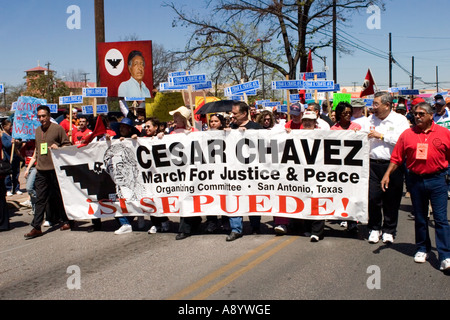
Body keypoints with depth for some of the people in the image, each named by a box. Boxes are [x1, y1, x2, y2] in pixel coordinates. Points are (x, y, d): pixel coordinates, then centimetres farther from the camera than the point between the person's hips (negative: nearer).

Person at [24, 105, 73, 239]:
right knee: (40, 199, 2)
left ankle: (67, 221, 22)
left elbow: (68, 144, -2)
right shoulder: (37, 130, 15)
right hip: (41, 169, 5)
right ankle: (36, 227, 2)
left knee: (60, 197, 6)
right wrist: (38, 161, 17)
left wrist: (58, 148, -19)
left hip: (55, 168, -5)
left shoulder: (57, 128, -4)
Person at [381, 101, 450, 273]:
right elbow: (397, 158, 4)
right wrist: (387, 174, -3)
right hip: (416, 180, 2)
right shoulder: (407, 134, 3)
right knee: (420, 218, 14)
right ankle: (422, 249, 30)